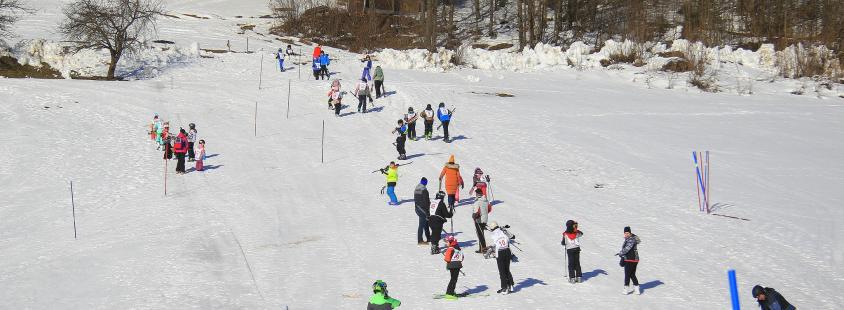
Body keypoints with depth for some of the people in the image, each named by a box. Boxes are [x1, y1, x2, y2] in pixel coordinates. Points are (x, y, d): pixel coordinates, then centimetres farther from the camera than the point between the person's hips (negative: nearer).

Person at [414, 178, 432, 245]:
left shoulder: (416, 189, 7)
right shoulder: (424, 190, -20)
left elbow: (415, 199, 15)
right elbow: (426, 201, -18)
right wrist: (427, 211, -13)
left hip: (417, 209, 9)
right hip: (423, 209, -9)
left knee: (426, 223, 19)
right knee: (422, 224, -2)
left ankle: (428, 238, 28)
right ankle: (420, 241, 2)